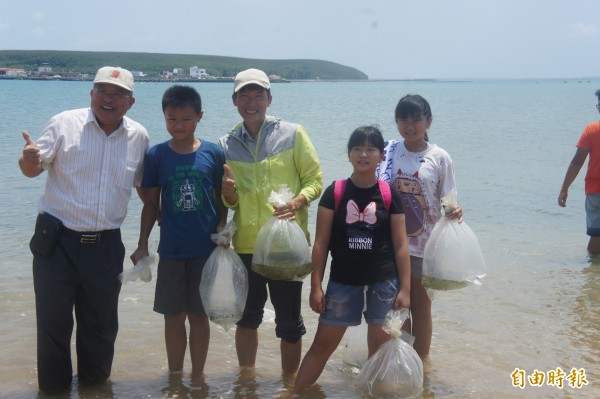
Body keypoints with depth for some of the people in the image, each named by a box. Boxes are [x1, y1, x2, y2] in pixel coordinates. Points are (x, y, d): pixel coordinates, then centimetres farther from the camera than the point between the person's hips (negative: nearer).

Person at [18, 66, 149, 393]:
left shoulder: (139, 137, 4)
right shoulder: (64, 124, -5)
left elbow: (146, 187, 17)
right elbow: (33, 168, -9)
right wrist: (29, 162, -31)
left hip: (106, 246, 3)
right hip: (57, 242, -3)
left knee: (101, 326, 14)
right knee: (53, 321, 5)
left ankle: (94, 385, 33)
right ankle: (53, 389, 22)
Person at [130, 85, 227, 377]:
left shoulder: (213, 153, -3)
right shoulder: (156, 155, -2)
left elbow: (221, 199, 5)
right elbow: (151, 203, 4)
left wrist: (221, 231, -6)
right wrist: (142, 244, 2)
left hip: (206, 249, 0)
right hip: (171, 250, 0)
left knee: (199, 315, 9)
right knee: (174, 317, 8)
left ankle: (198, 377, 22)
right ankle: (175, 377, 22)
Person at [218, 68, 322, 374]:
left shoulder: (293, 134, -1)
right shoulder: (226, 144, 8)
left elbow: (314, 179, -1)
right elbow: (230, 203, 14)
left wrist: (298, 202, -21)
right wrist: (228, 194, -10)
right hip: (245, 244, 3)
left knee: (289, 322, 6)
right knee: (247, 318, 15)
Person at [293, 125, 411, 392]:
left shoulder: (390, 196, -1)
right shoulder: (334, 193, -3)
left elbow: (400, 245, 1)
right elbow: (321, 243, -1)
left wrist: (405, 288, -2)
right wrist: (315, 286, -4)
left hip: (384, 282, 0)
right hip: (343, 280, 0)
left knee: (380, 348, 8)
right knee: (323, 344, 5)